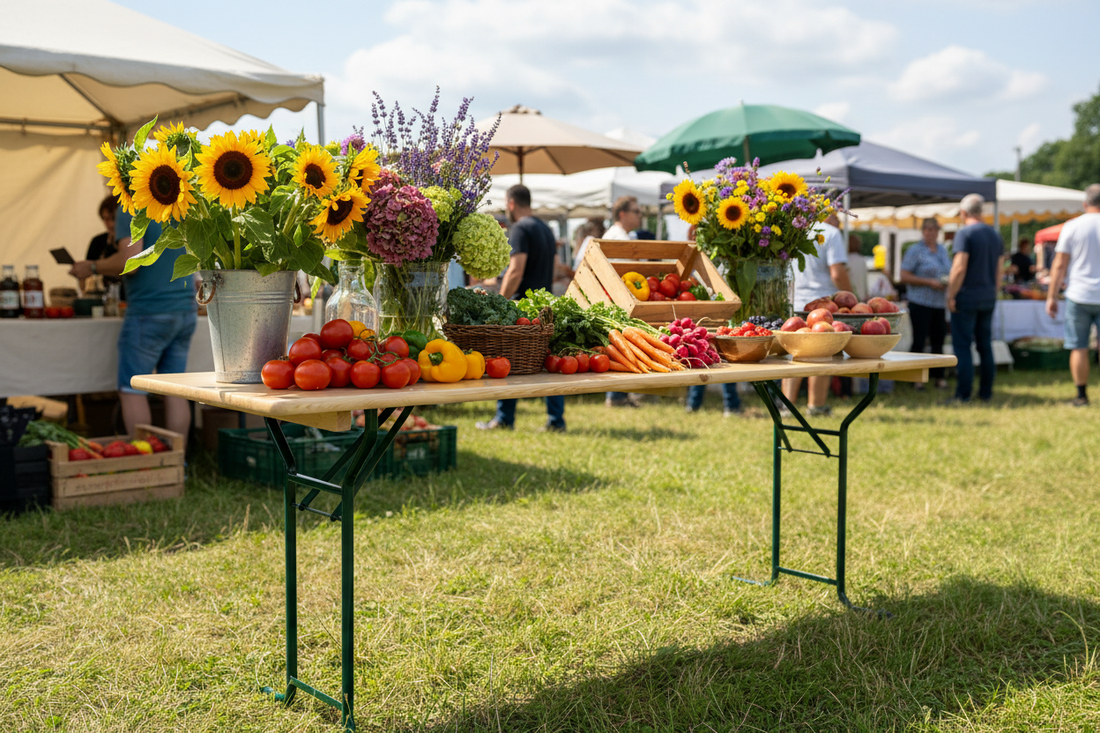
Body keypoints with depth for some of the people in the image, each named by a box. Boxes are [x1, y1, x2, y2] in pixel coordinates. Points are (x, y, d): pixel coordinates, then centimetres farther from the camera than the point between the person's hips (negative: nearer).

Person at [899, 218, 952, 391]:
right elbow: (904, 277, -10)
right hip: (920, 303, -5)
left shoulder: (943, 250, 14)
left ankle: (939, 377, 17)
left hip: (939, 304, 6)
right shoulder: (915, 251, -4)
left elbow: (950, 272, 25)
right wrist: (929, 282, -16)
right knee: (919, 340, -3)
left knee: (938, 340, 8)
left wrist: (948, 282, 1)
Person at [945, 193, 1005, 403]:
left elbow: (959, 268, -18)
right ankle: (986, 392, 15)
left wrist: (951, 296, -13)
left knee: (962, 345, -3)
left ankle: (963, 394, -4)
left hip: (967, 297, -7)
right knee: (985, 345, 12)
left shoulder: (964, 233, -11)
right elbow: (1000, 269, 13)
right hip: (988, 298, 7)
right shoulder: (995, 235, 11)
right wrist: (994, 292, 21)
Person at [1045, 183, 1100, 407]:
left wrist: (1051, 297, 4)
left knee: (1079, 348, 6)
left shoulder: (1072, 227, -2)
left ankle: (1082, 396, 10)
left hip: (1079, 296, 0)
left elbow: (1059, 265, -2)